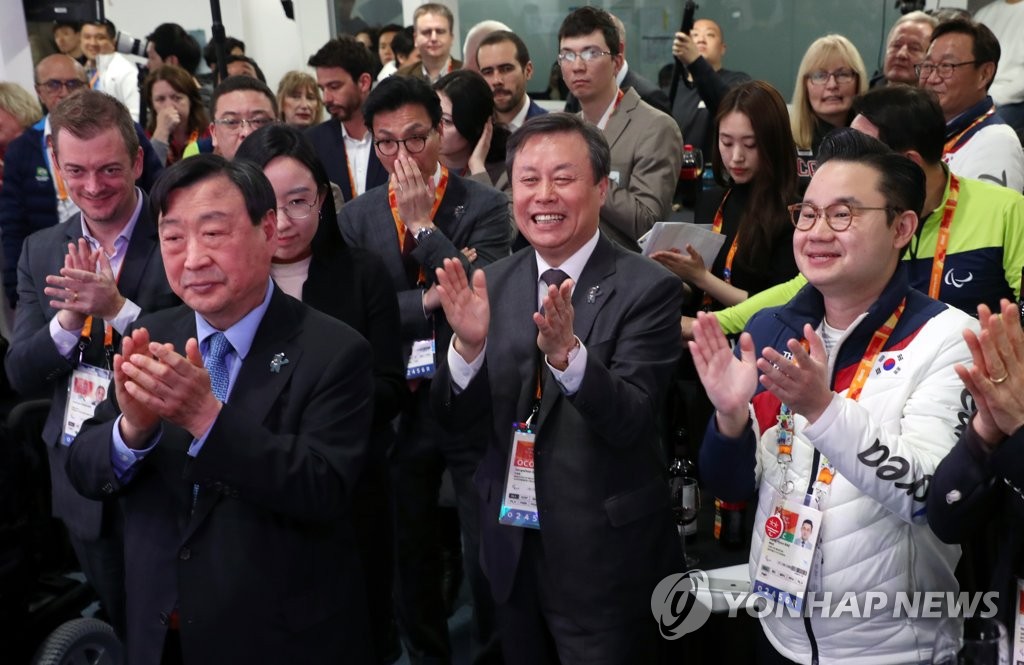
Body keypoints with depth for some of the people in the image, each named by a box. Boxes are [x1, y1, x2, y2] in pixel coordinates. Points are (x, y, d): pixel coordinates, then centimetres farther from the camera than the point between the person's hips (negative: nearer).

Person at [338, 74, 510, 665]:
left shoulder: (484, 205, -6)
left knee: (490, 558, 8)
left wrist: (423, 223, -18)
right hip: (396, 408, 3)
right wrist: (427, 301, -18)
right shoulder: (357, 216, 2)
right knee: (410, 558, 18)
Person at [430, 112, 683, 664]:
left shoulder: (647, 288, -13)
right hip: (512, 552, 5)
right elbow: (455, 420, -4)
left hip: (605, 560, -4)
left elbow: (629, 422, -21)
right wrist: (468, 344, -23)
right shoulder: (492, 284, 0)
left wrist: (567, 351, -38)